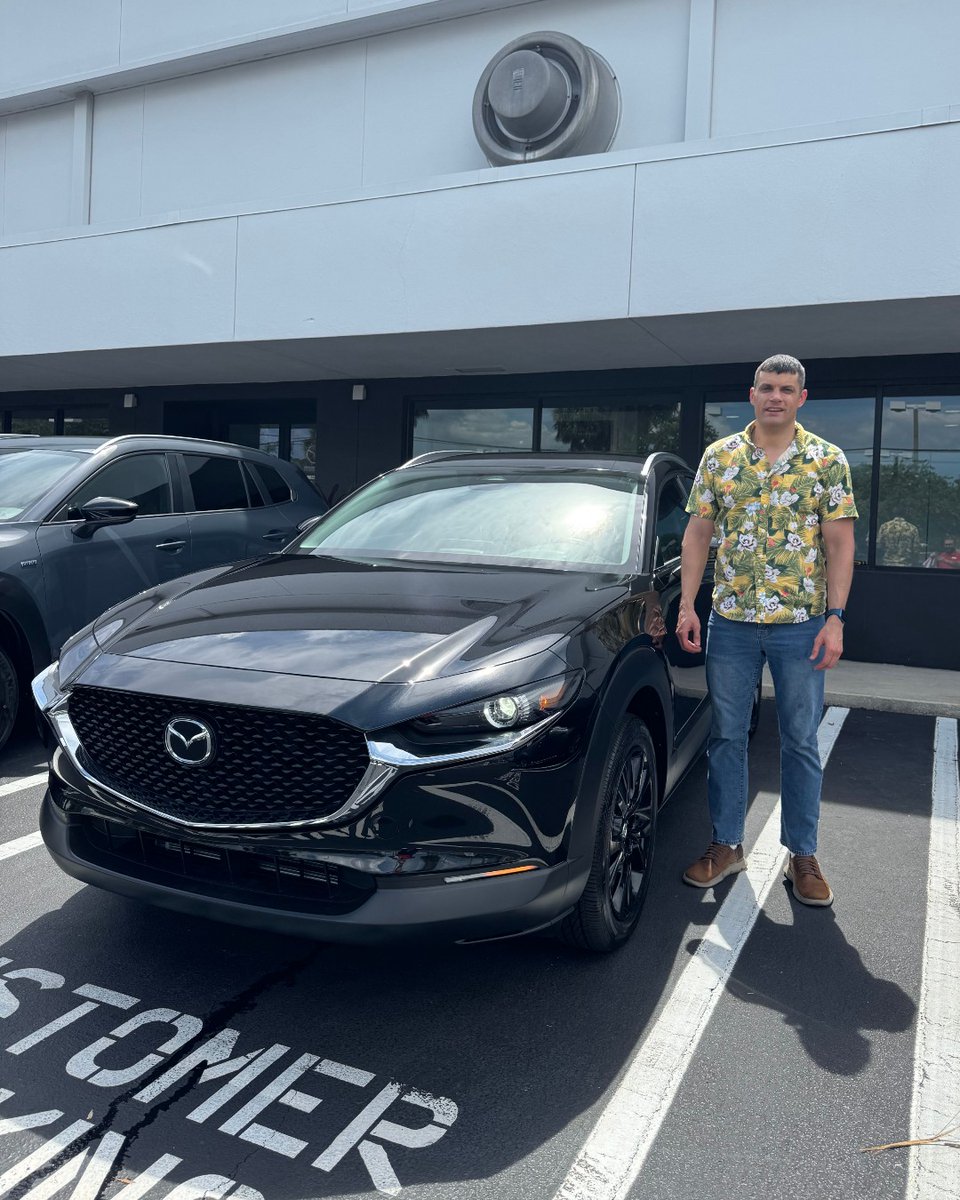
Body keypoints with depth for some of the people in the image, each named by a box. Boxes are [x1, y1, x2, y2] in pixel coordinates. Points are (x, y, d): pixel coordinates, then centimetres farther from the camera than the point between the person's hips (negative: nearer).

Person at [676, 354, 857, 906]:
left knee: (801, 742, 7)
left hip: (801, 624, -1)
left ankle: (803, 855, 21)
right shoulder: (719, 456, 5)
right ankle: (727, 845, 24)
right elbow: (698, 533, 5)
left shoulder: (828, 460, 0)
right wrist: (687, 605, -2)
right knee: (727, 736, 9)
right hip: (731, 622, 2)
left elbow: (840, 543, -2)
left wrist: (835, 619, -10)